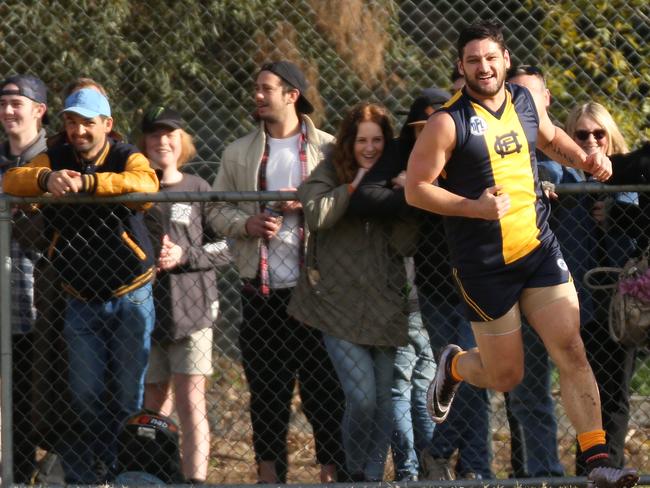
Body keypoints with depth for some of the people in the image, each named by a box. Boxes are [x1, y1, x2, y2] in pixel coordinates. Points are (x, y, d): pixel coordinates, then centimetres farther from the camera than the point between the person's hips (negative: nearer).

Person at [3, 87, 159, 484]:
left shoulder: (127, 157, -8)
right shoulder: (56, 160, 2)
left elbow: (145, 183, -31)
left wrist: (84, 182, -42)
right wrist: (46, 178, -36)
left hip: (131, 295, -2)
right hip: (81, 298, 2)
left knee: (128, 396, 0)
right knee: (86, 398, 2)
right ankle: (86, 473, 13)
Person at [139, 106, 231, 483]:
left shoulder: (198, 189, 3)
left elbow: (226, 246, 2)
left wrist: (184, 256, -10)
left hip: (192, 308, -2)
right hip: (144, 308, 2)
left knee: (192, 402, -8)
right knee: (154, 404, 8)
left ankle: (197, 479, -12)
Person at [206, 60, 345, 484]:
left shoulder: (328, 149, 3)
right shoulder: (239, 154, 12)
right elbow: (217, 210, 12)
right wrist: (247, 224, -7)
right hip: (262, 288, 3)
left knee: (324, 384, -2)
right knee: (266, 385, 6)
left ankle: (333, 469, 2)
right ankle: (270, 471, 12)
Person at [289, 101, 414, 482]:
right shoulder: (330, 174, 0)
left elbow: (405, 245, 0)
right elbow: (315, 215, -20)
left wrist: (404, 203, -14)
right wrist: (353, 187, -19)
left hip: (384, 305, 3)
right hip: (339, 304, -3)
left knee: (383, 399, 5)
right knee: (362, 398, -12)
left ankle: (374, 476, 15)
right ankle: (356, 474, 7)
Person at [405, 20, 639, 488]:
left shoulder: (524, 101, 5)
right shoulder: (449, 122, -12)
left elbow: (550, 136, 28)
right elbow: (416, 189, -11)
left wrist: (585, 159, 9)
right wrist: (474, 207, -23)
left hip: (540, 249, 4)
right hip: (485, 266, -4)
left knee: (571, 350, -9)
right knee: (506, 377, 4)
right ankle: (454, 366, 39)